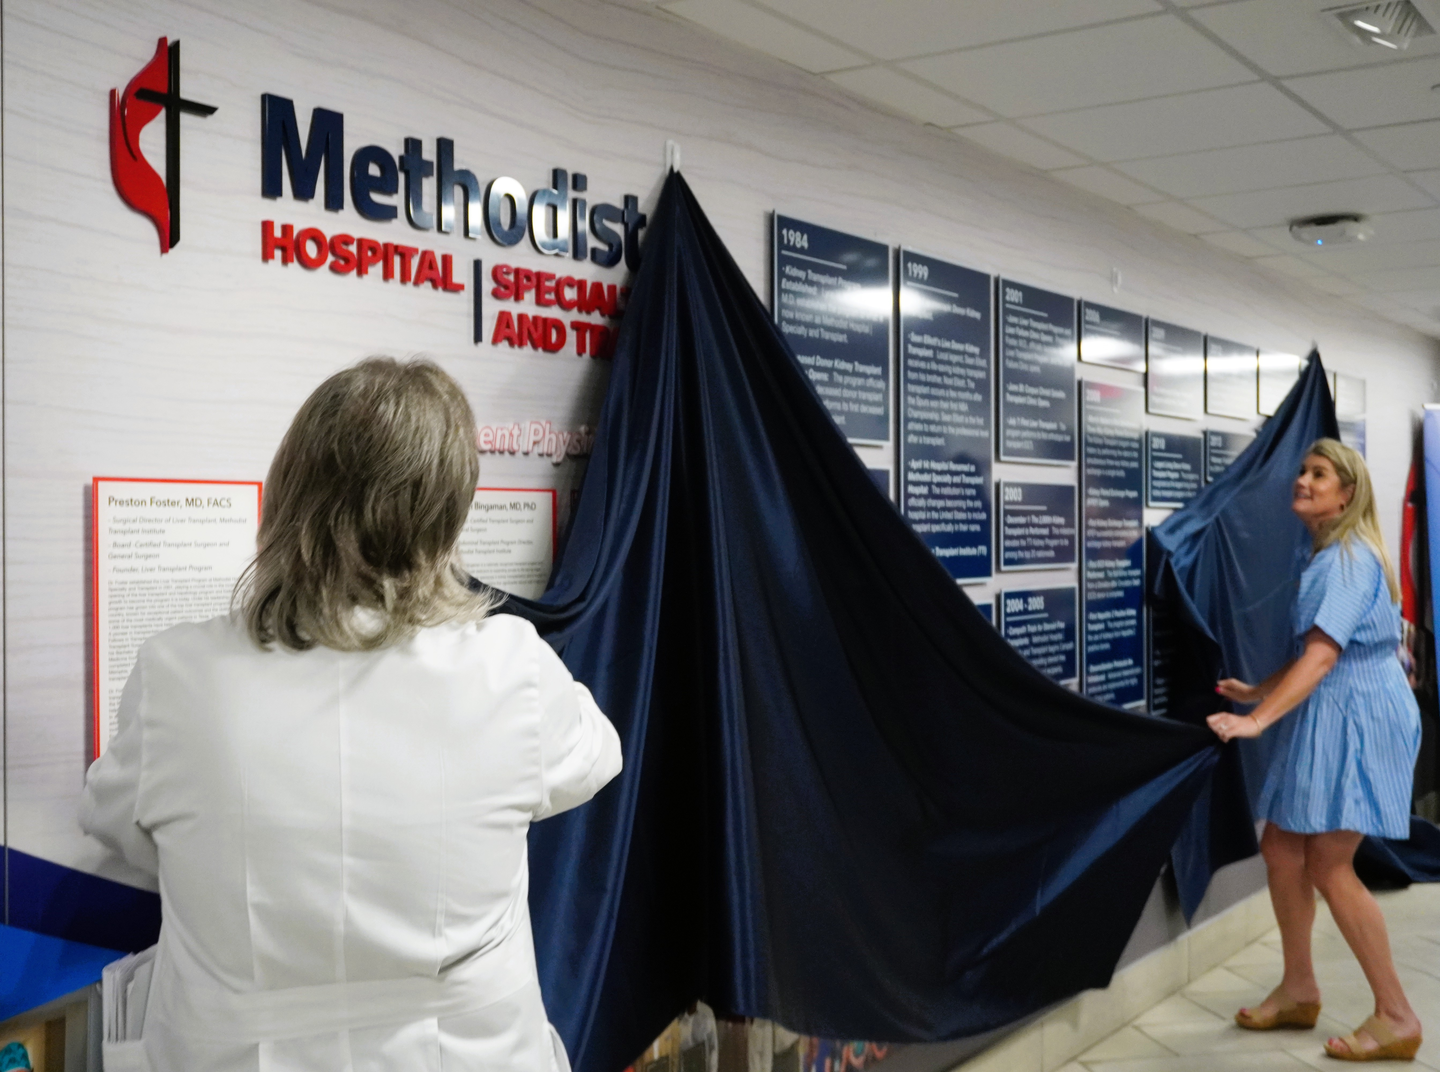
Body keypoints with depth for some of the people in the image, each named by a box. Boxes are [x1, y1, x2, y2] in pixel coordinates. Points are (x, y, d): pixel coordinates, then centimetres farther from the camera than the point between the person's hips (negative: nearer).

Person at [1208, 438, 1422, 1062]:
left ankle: (1397, 1017, 3)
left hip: (1356, 714, -10)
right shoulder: (1329, 557, 17)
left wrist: (1258, 721, -31)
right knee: (1282, 846, 10)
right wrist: (1257, 693, 15)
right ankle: (1299, 991, 22)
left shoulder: (1349, 556, -16)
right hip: (1329, 715, 10)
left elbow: (1324, 655, -25)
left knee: (1328, 866, -7)